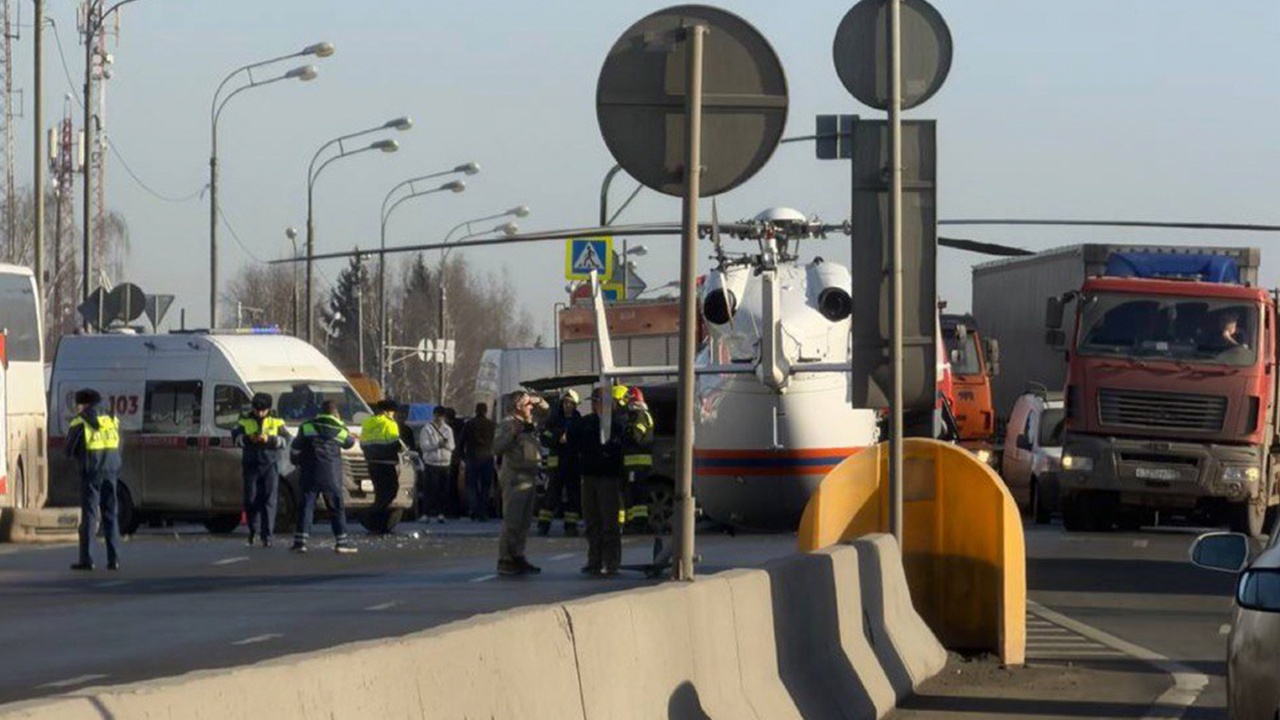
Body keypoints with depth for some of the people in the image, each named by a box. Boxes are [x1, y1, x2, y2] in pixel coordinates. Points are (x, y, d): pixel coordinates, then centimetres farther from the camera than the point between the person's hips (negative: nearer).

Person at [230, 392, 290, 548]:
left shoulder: (276, 421, 4)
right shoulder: (245, 421, 6)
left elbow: (285, 440, -3)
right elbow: (235, 437, -2)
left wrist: (269, 439, -18)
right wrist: (248, 438, -21)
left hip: (270, 465, -1)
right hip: (251, 465, 1)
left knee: (268, 500, -7)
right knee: (251, 500, 2)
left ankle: (267, 535, -6)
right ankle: (253, 530, 21)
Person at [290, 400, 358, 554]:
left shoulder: (307, 427, 4)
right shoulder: (338, 429, -1)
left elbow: (295, 449, 4)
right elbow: (349, 443, 17)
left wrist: (297, 463, 21)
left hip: (309, 474, 2)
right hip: (330, 475, -2)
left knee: (306, 505, 1)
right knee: (336, 506, 6)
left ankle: (300, 540, -7)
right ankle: (341, 540, 4)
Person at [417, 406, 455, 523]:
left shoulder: (448, 429, 14)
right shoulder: (427, 429, 1)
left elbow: (452, 446, 11)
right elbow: (424, 445, -7)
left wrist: (446, 444, -11)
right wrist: (437, 445, -19)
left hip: (445, 463, 4)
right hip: (432, 463, -4)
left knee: (443, 490, 2)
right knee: (430, 490, -7)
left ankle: (440, 513, 8)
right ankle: (426, 513, -3)